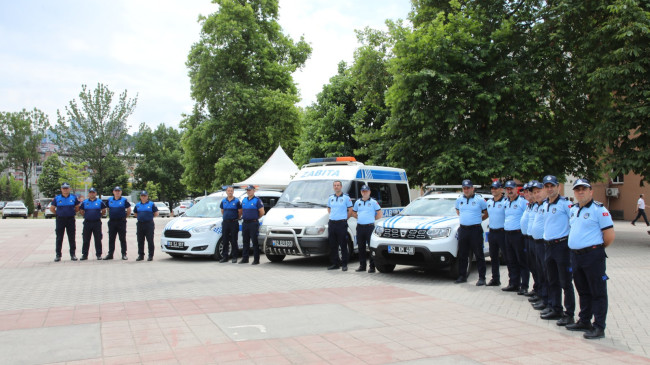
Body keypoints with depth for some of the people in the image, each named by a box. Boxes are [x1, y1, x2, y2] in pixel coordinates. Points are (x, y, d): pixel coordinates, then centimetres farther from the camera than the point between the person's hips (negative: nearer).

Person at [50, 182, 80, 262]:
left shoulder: (73, 197, 5)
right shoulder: (57, 198, 4)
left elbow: (77, 208, 14)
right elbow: (52, 208, 13)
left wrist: (72, 213, 5)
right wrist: (58, 214, 7)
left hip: (71, 220, 0)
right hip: (60, 220, 0)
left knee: (72, 238, 3)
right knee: (59, 239, 2)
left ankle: (73, 254, 9)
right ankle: (58, 255, 8)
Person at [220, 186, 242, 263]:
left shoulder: (237, 201, -3)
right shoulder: (223, 201, 9)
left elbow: (240, 212, 1)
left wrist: (236, 219, 5)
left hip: (234, 223, -4)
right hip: (225, 222, 4)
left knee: (234, 241, -1)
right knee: (225, 241, 6)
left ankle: (234, 257, 5)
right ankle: (224, 256, 13)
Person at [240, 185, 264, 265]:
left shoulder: (257, 200, -5)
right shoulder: (244, 200, 15)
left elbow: (262, 212, -8)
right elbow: (242, 211, 26)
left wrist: (256, 218, 2)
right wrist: (244, 217, 13)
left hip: (253, 223, -6)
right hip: (245, 223, 6)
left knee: (255, 242, -4)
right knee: (245, 242, 10)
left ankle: (256, 259, -1)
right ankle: (245, 258, 17)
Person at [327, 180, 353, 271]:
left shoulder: (346, 197, 0)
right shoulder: (330, 198, 13)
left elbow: (350, 211, 3)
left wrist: (344, 219, 4)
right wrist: (332, 216, 13)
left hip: (342, 224, -5)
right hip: (332, 223, 5)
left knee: (343, 245, -3)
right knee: (332, 245, 7)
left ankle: (344, 264, 3)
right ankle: (334, 263, 15)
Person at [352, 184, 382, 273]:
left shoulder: (373, 202, 1)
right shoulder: (357, 202, 13)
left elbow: (379, 213, 2)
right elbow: (353, 213, 23)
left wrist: (374, 220, 0)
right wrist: (360, 218, 11)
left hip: (370, 227, -4)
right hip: (360, 227, 5)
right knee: (361, 247, 9)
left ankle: (372, 266, -2)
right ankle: (362, 266, 17)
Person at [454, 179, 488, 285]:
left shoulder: (479, 200, -3)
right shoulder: (459, 200, 10)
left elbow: (487, 213, 5)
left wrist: (478, 219, 2)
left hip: (475, 230, -4)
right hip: (463, 229, 5)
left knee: (479, 255, -1)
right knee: (462, 255, 9)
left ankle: (482, 278, 4)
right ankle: (462, 276, 18)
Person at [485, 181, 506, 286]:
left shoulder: (505, 201, -10)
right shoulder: (489, 202, 12)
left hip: (502, 233, -7)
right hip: (492, 232, 7)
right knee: (493, 257, 13)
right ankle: (495, 279, 22)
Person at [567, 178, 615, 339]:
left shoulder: (599, 209, -10)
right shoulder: (573, 209, 13)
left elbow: (610, 235, -12)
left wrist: (597, 247, 1)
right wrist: (576, 249, 15)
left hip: (593, 255, -8)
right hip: (576, 255, 8)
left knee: (598, 292, 0)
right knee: (583, 291, 17)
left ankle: (599, 327, 5)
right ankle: (584, 321, 28)